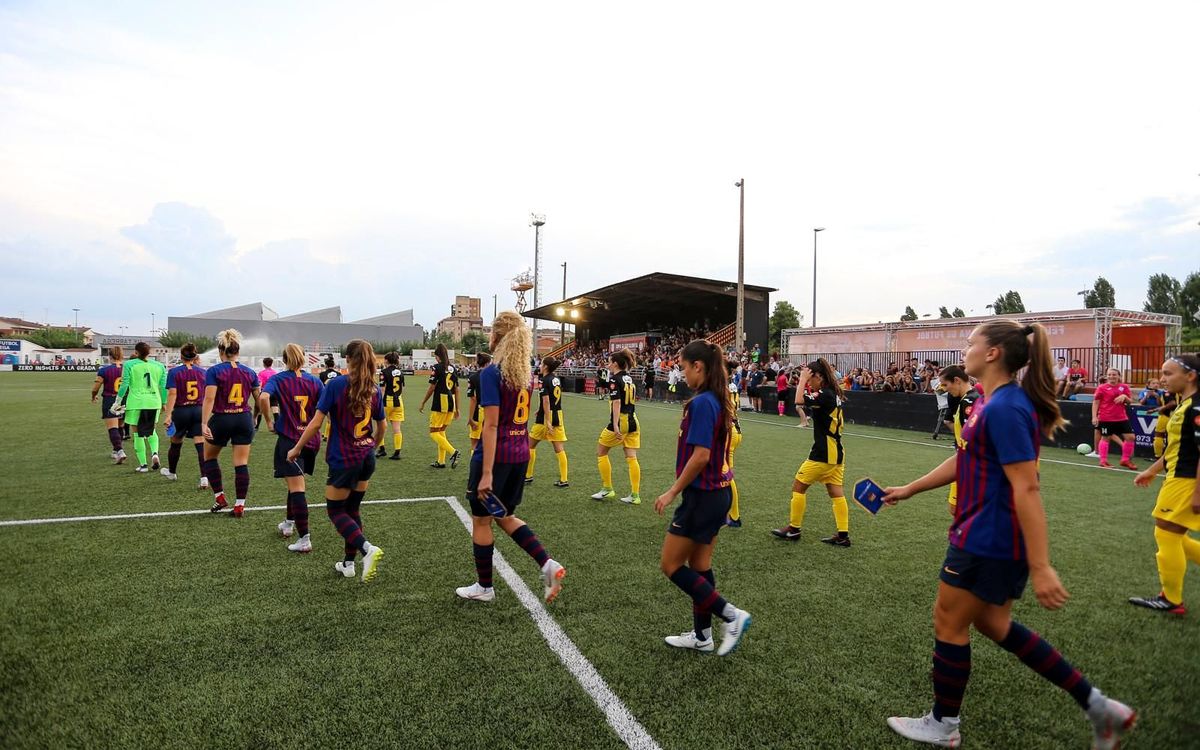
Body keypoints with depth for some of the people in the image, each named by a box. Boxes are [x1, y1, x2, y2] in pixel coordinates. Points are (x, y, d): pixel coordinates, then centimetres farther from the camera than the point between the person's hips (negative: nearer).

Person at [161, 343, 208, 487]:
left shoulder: (174, 372, -6)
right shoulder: (202, 372, 3)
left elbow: (172, 394, -14)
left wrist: (168, 415, -16)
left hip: (181, 411, -1)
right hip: (199, 411, 1)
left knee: (176, 443, 20)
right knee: (200, 445, -5)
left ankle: (171, 472, 41)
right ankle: (204, 478, -16)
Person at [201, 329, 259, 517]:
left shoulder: (214, 371, -5)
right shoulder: (249, 372, 4)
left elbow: (209, 398, -15)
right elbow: (260, 399, 5)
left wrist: (204, 424, -17)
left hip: (221, 420, -2)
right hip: (244, 420, 2)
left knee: (210, 457, 21)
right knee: (242, 463, 4)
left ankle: (219, 497, 19)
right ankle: (239, 505, 5)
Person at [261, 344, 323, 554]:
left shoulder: (278, 379, -3)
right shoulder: (315, 381, 4)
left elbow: (263, 398, -22)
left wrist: (269, 421, -9)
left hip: (289, 440, -4)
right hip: (311, 440, 4)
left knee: (296, 489, -5)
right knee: (296, 484, 25)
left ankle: (304, 539, -8)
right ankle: (288, 524, 40)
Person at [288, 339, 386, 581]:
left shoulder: (336, 385, -14)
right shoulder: (374, 389, 0)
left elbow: (316, 423, -13)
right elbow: (382, 427, 11)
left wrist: (296, 449, 0)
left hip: (343, 460, -5)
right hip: (367, 460, 5)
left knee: (335, 510, 8)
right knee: (352, 509, 18)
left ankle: (368, 549, -12)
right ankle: (349, 564, 24)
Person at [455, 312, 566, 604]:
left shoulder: (491, 373, -16)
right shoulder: (526, 373, 6)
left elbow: (491, 425, -20)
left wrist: (487, 473, -20)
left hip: (495, 456, -7)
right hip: (520, 455, 7)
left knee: (481, 520, 12)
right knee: (506, 517, 21)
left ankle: (484, 587, 26)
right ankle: (548, 564, 7)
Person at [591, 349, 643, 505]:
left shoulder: (615, 379, -10)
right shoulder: (629, 378, 12)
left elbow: (617, 403, -19)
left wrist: (615, 426, -25)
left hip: (620, 422, -7)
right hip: (633, 421, 7)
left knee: (601, 452, 10)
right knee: (631, 458, 5)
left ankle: (607, 489, 12)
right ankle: (635, 495, 4)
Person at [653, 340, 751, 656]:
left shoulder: (701, 402, -20)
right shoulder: (719, 400, 8)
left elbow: (700, 455, -25)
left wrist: (672, 492, -16)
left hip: (701, 497, -9)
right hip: (718, 492, 9)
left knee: (670, 565, 3)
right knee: (699, 566, 17)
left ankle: (732, 616, 4)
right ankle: (702, 635, 27)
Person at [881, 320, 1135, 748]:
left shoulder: (1004, 408, -23)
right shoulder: (993, 402, 9)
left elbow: (1026, 489, -26)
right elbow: (963, 462, 20)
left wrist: (1041, 567, -26)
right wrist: (908, 490, 25)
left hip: (987, 542, -10)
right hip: (998, 540, 10)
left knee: (949, 623, 7)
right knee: (992, 623, 21)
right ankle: (1096, 705, 26)